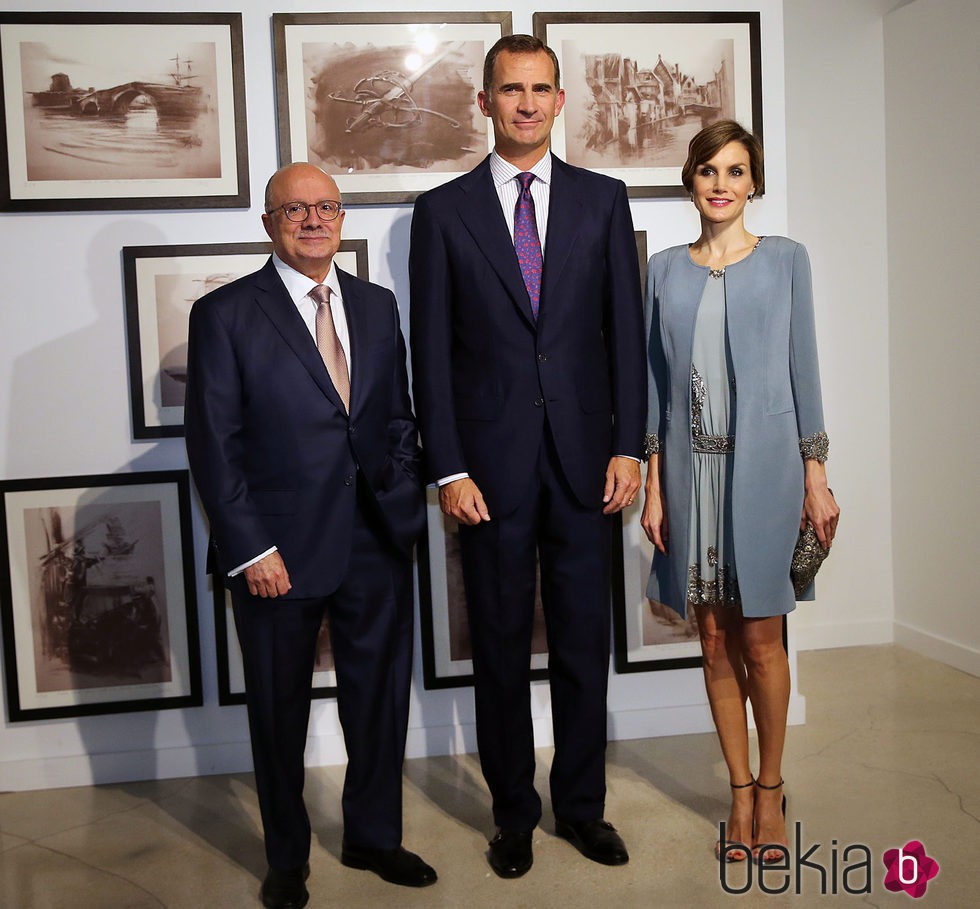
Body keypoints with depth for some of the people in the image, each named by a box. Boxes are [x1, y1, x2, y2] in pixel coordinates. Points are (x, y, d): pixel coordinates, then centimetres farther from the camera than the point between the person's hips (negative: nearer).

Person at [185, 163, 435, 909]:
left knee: (381, 697, 14)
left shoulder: (377, 306, 9)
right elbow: (214, 445, -8)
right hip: (280, 549, -4)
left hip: (377, 542, 4)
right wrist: (251, 549, -13)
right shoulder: (225, 314, -5)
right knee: (280, 710, 12)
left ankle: (374, 837, 36)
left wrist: (405, 505, 1)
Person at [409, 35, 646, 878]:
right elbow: (431, 350, 0)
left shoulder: (603, 199, 7)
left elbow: (627, 329, 5)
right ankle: (514, 813, 27)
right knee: (501, 647, 9)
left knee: (584, 641, 10)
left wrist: (628, 447, -2)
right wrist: (448, 469, -7)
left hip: (584, 460, 1)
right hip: (490, 461, -1)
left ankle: (582, 805, 28)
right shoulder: (444, 210, 3)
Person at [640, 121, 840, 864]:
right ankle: (740, 790, 22)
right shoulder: (666, 270, 8)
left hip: (763, 465, -2)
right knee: (715, 638, 8)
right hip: (692, 467, 2)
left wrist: (816, 476, -2)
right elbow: (656, 379, 7)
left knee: (760, 636, 3)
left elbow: (803, 367, 2)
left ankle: (771, 788, 22)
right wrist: (653, 484, 2)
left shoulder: (786, 259, 4)